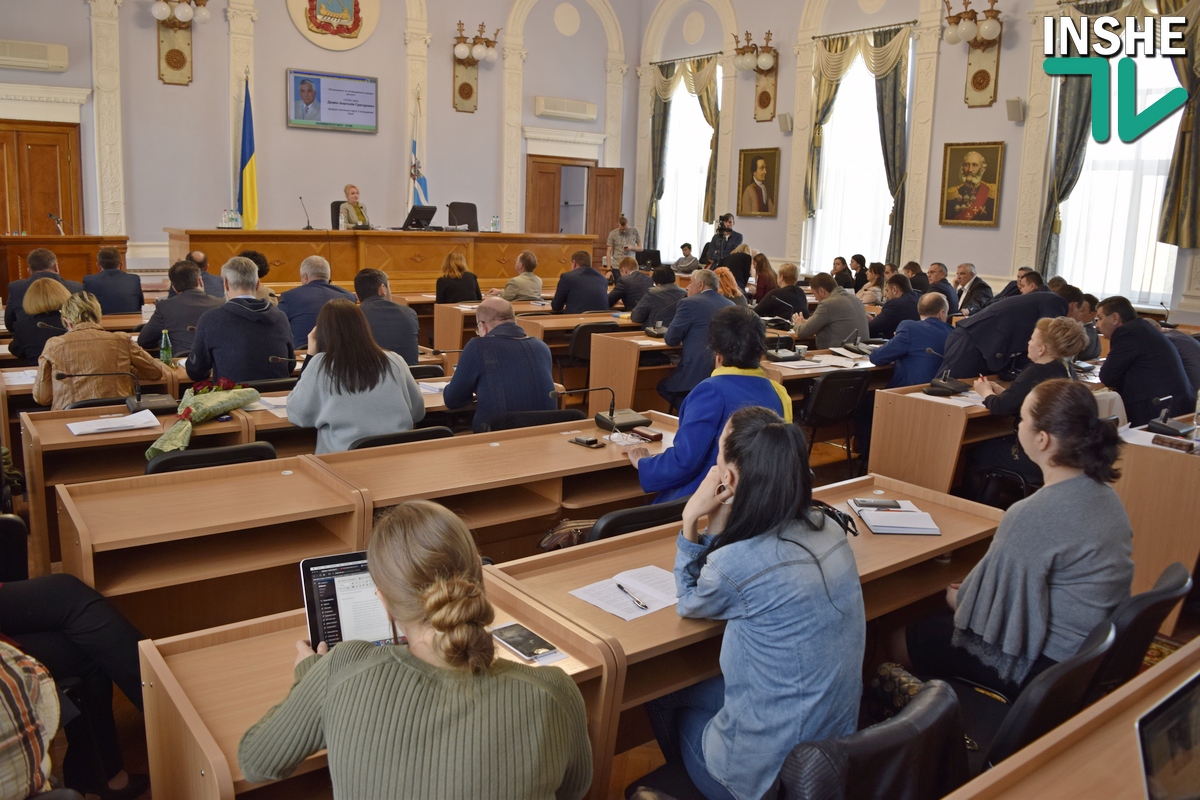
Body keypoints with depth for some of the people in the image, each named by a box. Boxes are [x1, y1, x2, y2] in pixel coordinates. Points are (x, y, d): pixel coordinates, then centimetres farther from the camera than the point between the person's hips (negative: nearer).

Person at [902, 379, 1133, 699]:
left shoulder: (1033, 515, -30)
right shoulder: (1106, 495, -2)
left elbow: (995, 607, -20)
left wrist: (956, 598, 2)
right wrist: (967, 593, 12)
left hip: (1045, 665, -9)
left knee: (905, 639, 8)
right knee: (941, 616, 24)